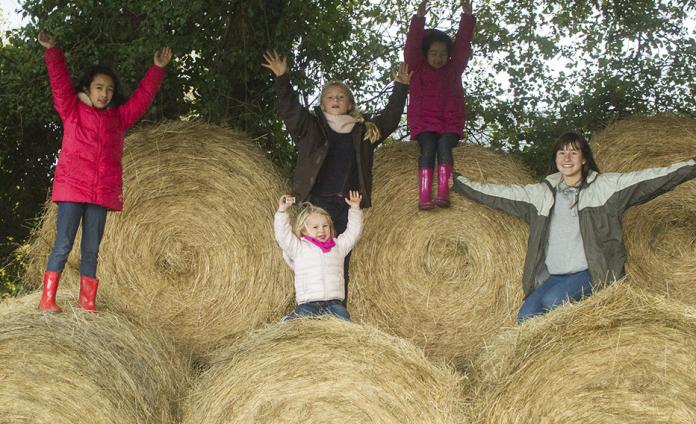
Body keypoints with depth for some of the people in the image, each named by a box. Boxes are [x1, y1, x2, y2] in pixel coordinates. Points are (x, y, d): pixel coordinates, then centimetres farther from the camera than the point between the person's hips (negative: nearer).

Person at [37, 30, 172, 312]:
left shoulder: (119, 117, 15)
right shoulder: (72, 111, 5)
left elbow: (143, 97, 20)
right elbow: (60, 82, -5)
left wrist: (157, 69, 19)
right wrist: (52, 51, -16)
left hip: (103, 193, 4)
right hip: (72, 189, -4)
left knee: (91, 250, 6)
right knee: (63, 245, -8)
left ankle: (87, 301, 9)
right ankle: (47, 299, -5)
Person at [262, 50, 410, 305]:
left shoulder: (364, 130, 15)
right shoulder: (312, 127, 8)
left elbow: (390, 119, 21)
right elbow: (289, 109, -2)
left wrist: (400, 88, 19)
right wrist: (282, 78, -12)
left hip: (348, 205, 3)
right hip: (318, 201, -2)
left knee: (342, 260, 6)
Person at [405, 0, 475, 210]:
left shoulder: (454, 69, 14)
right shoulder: (417, 68, 9)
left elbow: (462, 44, 5)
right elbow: (412, 46, -4)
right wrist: (419, 18, -16)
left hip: (450, 121, 1)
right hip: (424, 121, -1)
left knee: (444, 146, -25)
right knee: (428, 148, -24)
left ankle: (443, 194, -39)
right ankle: (424, 197, -37)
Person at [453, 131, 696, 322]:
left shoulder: (605, 186, 1)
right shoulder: (543, 193, 12)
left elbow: (651, 179, -7)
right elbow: (500, 194, 15)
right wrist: (458, 183, 13)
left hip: (590, 274, -4)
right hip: (553, 277, 4)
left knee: (553, 300, -30)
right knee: (526, 315, -20)